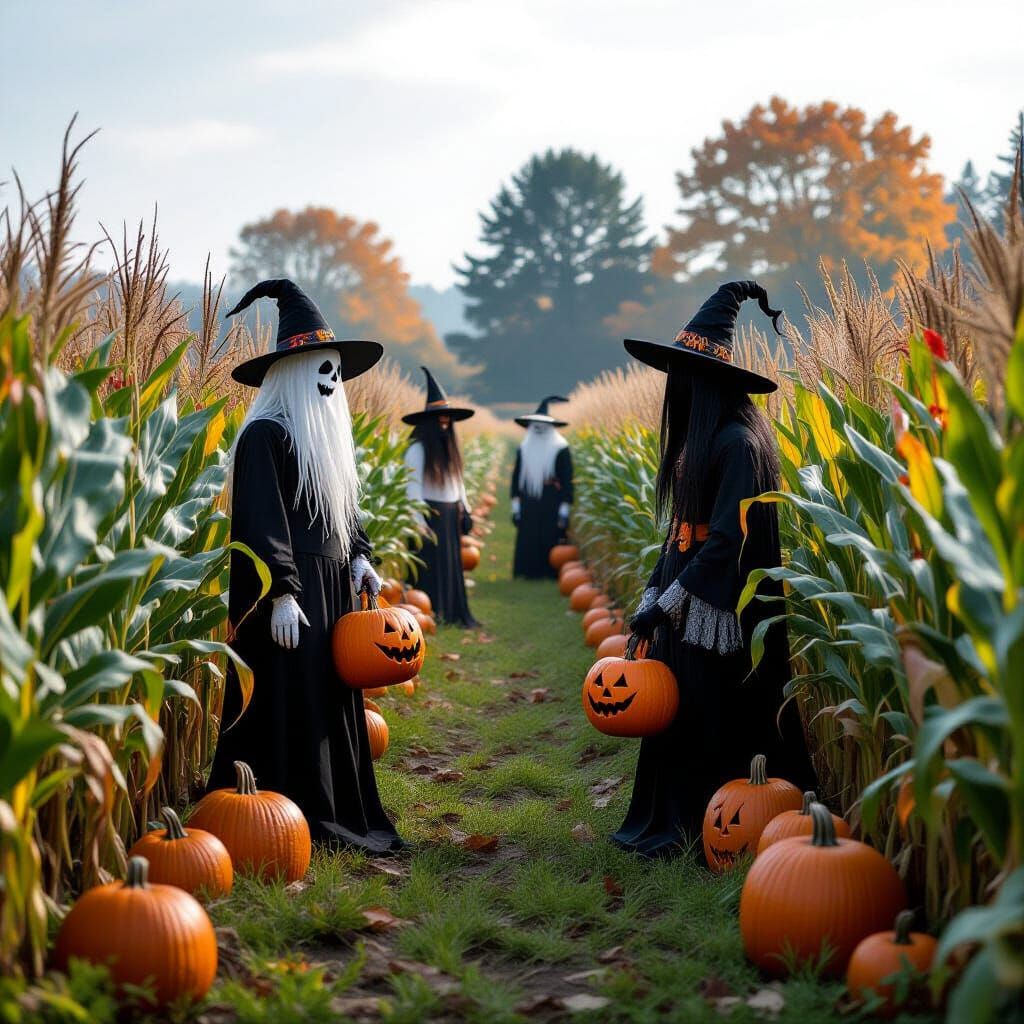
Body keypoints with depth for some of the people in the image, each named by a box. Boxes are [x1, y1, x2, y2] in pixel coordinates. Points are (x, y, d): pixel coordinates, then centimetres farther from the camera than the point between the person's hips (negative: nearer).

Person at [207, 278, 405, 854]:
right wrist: (282, 593, -23)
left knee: (331, 699, 13)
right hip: (291, 593, -9)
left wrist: (360, 557, 10)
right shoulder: (267, 435, -13)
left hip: (332, 589, 9)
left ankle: (337, 813, 21)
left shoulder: (329, 435, 16)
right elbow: (262, 522, -18)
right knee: (290, 704, -6)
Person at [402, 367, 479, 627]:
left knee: (452, 566, 12)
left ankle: (453, 614, 20)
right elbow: (413, 487, -16)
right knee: (429, 566, -3)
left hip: (450, 516, 8)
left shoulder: (450, 448, 12)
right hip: (430, 515, -8)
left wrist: (465, 509, 15)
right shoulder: (418, 449, -13)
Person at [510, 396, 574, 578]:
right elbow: (516, 479, 13)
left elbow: (567, 482, -5)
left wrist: (564, 512, -8)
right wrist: (515, 507, 9)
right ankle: (531, 573, 11)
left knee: (550, 542, -3)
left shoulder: (560, 450, -5)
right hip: (529, 507, 4)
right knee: (528, 543, 3)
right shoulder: (524, 449, 9)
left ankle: (551, 574, 6)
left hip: (552, 508, -4)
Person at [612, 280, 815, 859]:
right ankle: (671, 825, 21)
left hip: (719, 609, -9)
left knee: (717, 722, 0)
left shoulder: (738, 441, -17)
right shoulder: (696, 440, 12)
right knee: (675, 711, 12)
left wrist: (669, 600, -20)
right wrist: (652, 595, 10)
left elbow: (729, 536, -21)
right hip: (686, 603, 9)